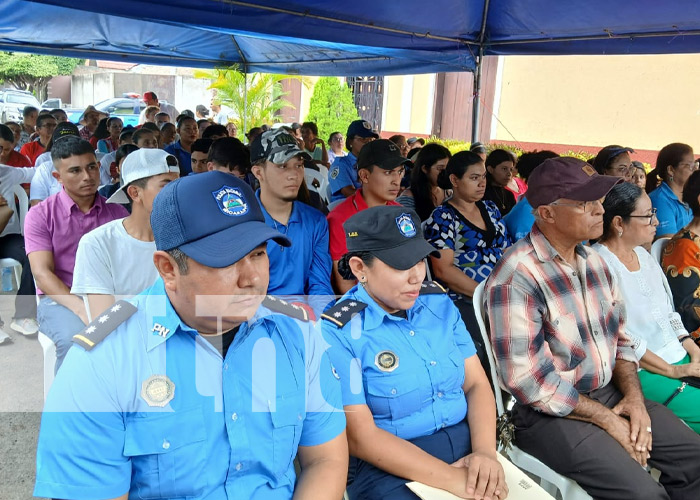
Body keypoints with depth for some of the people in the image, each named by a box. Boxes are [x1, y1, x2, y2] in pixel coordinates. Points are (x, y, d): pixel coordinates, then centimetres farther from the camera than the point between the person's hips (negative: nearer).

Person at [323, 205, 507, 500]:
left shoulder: (439, 303, 4)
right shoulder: (338, 333, -13)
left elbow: (476, 384, 5)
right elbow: (361, 436, -15)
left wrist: (485, 452, -12)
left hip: (468, 445, 5)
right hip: (388, 467, -4)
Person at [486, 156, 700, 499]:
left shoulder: (594, 261, 5)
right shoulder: (516, 278, -23)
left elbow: (620, 336, 13)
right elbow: (530, 382, -24)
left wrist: (633, 397, -3)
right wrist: (608, 420, -16)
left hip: (610, 392, 8)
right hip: (551, 412, -8)